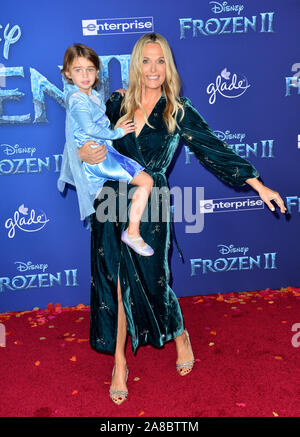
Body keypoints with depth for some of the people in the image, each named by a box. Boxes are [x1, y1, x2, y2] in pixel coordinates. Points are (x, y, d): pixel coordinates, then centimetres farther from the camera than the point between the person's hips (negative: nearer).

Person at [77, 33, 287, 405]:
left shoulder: (178, 111, 0)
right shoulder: (117, 103, 7)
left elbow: (214, 149, -2)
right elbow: (89, 135, 17)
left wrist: (258, 185, -5)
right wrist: (83, 151, -8)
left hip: (149, 209, -2)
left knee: (151, 282, 5)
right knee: (114, 286, 6)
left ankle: (179, 336, 38)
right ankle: (119, 363, 24)